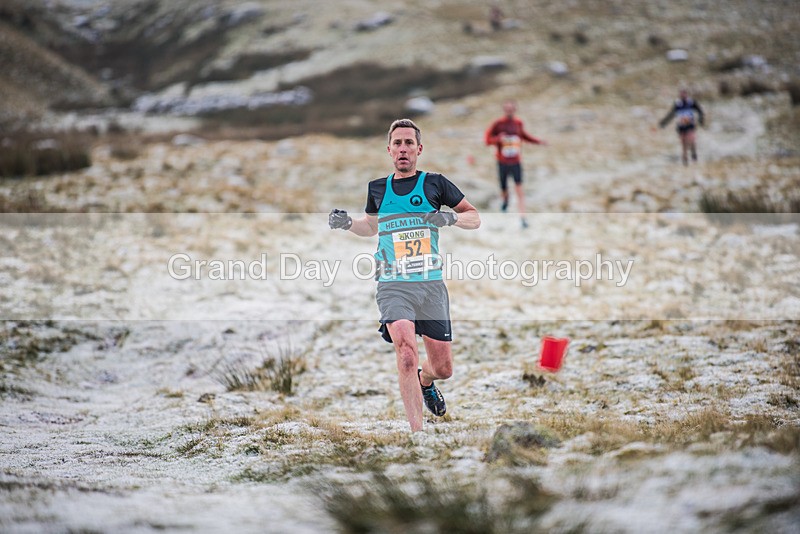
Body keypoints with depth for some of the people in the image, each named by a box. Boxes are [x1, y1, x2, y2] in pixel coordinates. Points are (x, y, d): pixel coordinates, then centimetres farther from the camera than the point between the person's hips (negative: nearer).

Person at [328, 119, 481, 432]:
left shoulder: (434, 183, 3)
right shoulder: (377, 189, 10)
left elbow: (475, 218, 9)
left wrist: (451, 218, -11)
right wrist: (346, 223, 8)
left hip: (431, 285, 0)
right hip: (393, 286, 0)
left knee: (443, 368, 7)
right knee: (407, 353, -24)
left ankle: (424, 381, 45)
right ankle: (417, 431, -20)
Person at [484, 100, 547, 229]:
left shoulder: (518, 123, 1)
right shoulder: (498, 124, -9)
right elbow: (488, 139, -8)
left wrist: (537, 141, 14)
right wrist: (498, 139, -28)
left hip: (516, 162, 0)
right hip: (503, 163, 0)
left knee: (519, 189, -12)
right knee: (503, 189, 13)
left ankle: (523, 218, -13)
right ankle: (505, 201, 51)